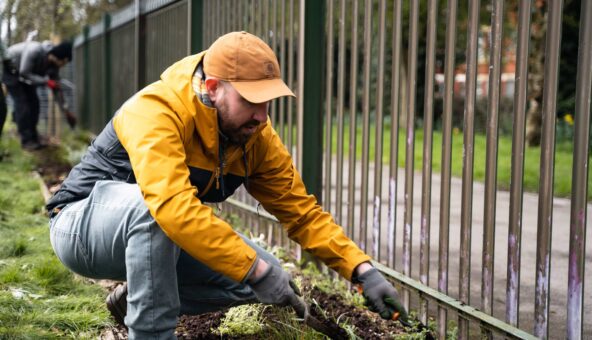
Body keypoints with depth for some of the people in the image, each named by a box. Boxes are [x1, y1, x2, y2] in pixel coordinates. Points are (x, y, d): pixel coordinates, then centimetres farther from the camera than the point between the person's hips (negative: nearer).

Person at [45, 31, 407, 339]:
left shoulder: (256, 136, -9)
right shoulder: (156, 112, -32)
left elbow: (301, 211, -6)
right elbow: (175, 207, -45)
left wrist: (361, 269, -18)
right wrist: (256, 269, -42)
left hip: (157, 238, 8)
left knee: (257, 273, -8)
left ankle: (136, 298, 9)